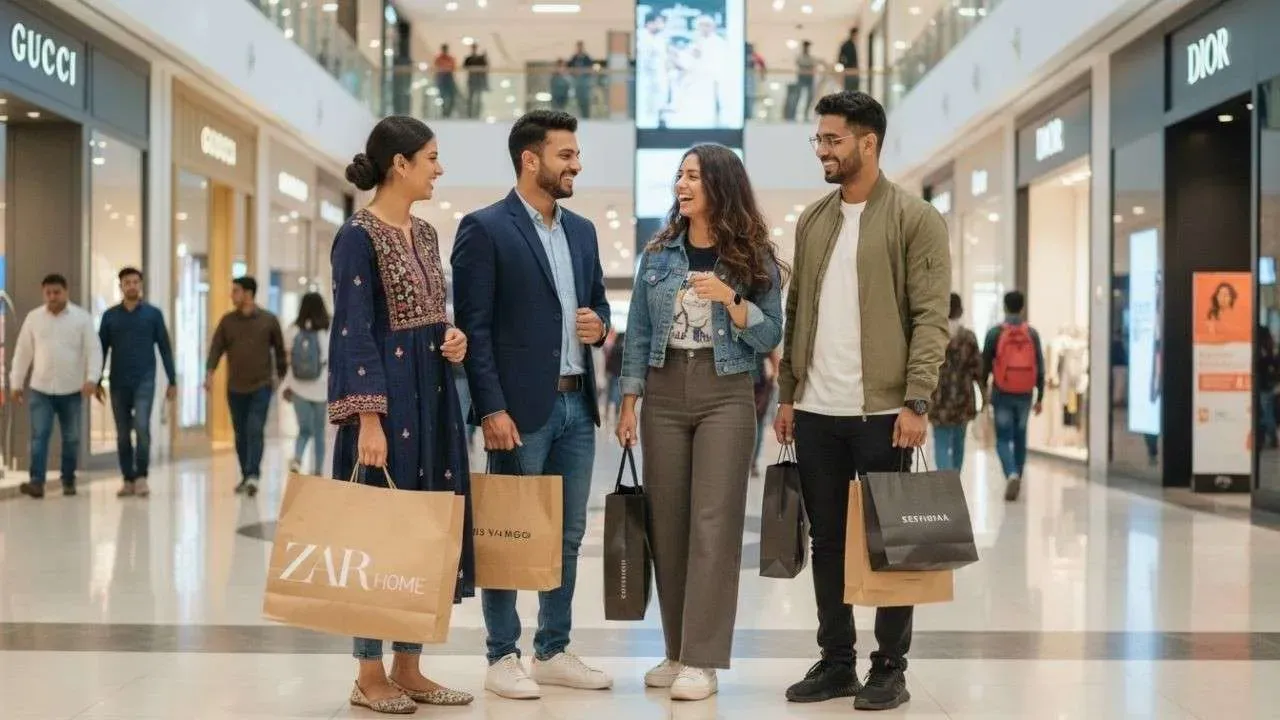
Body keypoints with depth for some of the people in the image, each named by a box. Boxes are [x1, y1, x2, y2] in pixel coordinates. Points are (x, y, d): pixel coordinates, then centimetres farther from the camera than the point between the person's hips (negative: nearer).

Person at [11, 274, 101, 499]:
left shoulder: (82, 317, -2)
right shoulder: (33, 317, 5)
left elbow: (94, 350, -7)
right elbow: (23, 352, 9)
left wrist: (92, 378, -21)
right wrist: (16, 383, 8)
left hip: (71, 390, -1)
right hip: (40, 389, 1)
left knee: (71, 438, 9)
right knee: (39, 435, -9)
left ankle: (69, 481, 21)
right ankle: (36, 481, -15)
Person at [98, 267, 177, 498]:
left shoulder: (153, 314, 2)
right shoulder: (110, 316, 6)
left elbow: (164, 348, 3)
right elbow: (102, 349, 8)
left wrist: (172, 381, 0)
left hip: (144, 381, -2)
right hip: (118, 383, 2)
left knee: (141, 426, -17)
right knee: (123, 434, 6)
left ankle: (141, 477, -7)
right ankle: (128, 479, 15)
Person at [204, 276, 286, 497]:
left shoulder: (269, 320, 0)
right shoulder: (227, 321, 5)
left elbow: (279, 350, 7)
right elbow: (216, 348, 0)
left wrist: (283, 377, 10)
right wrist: (210, 372, -14)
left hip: (261, 386, -3)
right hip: (235, 387, 3)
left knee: (255, 430, -14)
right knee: (241, 434, 10)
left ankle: (253, 476, -18)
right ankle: (246, 476, 20)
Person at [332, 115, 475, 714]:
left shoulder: (424, 233, 13)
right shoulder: (360, 234, -11)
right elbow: (354, 333, -16)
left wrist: (454, 340, 0)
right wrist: (368, 419, -21)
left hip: (433, 395, 9)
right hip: (387, 397, -9)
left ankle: (408, 668, 19)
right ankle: (370, 676, 10)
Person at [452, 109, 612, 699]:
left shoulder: (582, 230, 14)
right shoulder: (484, 229, -7)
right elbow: (474, 327, -11)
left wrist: (599, 325, -1)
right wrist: (492, 409, -16)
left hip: (576, 404, 7)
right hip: (520, 406, -7)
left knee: (567, 536, 11)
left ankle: (553, 651, 22)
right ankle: (502, 658, 12)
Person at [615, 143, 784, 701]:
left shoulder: (754, 257, 0)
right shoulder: (659, 254, 7)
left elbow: (770, 338, -2)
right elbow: (638, 332, 9)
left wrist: (731, 300, -17)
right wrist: (628, 401, 3)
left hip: (725, 395, -3)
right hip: (664, 393, 3)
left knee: (714, 524, -6)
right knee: (667, 522, 5)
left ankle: (702, 660, -2)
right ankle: (676, 651, 16)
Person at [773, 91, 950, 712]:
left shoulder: (915, 218, -3)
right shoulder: (812, 221, 13)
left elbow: (931, 317, -9)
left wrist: (916, 402, -16)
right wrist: (786, 394, 10)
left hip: (881, 410, -5)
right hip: (816, 411, 5)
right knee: (827, 539, 10)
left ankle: (890, 669, 14)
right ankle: (835, 661, 21)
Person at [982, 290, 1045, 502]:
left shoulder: (995, 333, -6)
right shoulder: (1032, 333, 0)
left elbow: (985, 364, -2)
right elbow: (1040, 367, 1)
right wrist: (1040, 397, 7)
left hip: (1002, 394, -2)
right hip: (1025, 395, 2)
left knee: (1003, 439, 3)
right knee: (1020, 438, 16)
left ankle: (1011, 474, -20)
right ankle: (1017, 479, 21)